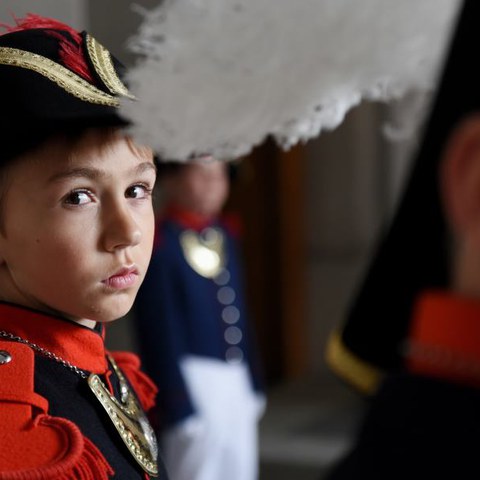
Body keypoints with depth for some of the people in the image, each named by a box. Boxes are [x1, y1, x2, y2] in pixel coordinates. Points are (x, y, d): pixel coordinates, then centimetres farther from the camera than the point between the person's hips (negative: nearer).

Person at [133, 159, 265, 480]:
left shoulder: (226, 234, 9)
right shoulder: (161, 245, -15)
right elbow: (161, 336, -16)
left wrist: (253, 384, 15)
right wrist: (179, 408, -16)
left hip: (235, 380, 8)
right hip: (193, 382, -8)